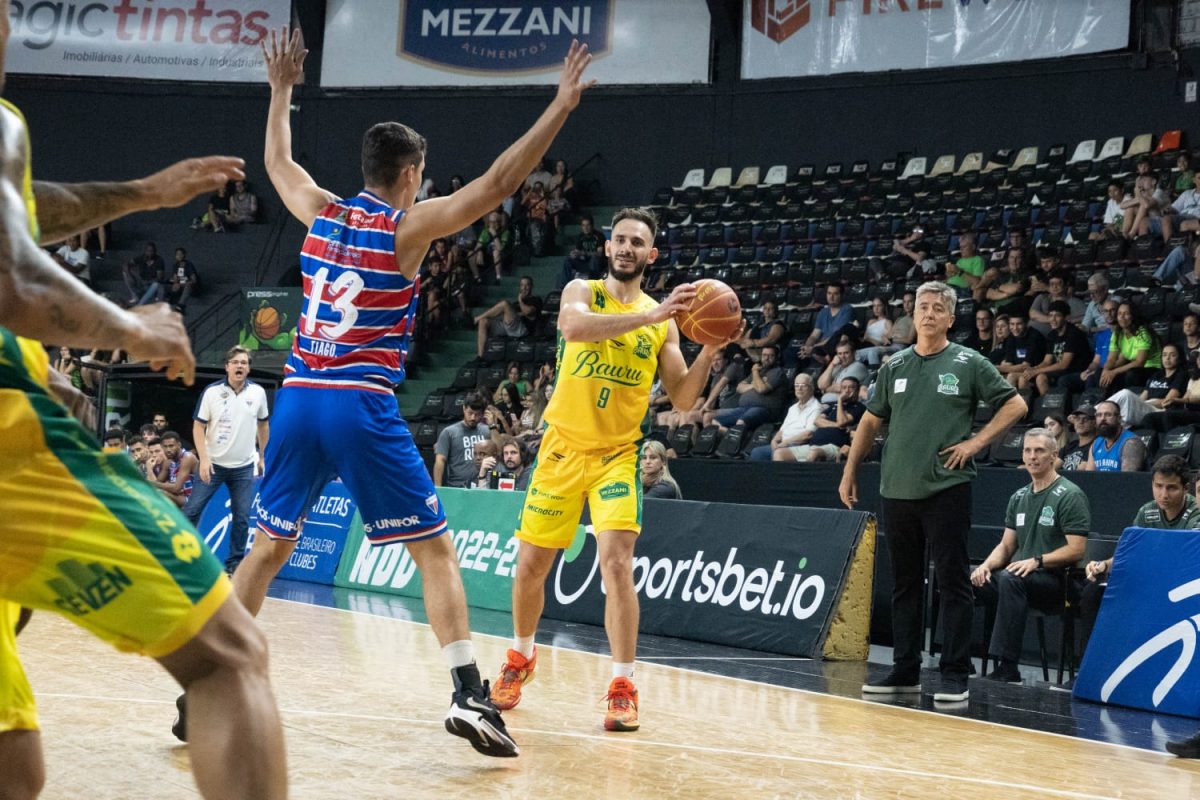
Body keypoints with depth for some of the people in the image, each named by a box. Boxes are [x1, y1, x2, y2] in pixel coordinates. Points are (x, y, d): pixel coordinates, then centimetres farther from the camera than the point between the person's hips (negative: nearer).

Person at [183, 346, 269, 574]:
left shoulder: (258, 392, -1)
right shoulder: (212, 391, -7)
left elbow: (263, 425, 13)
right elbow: (198, 426, -5)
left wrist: (262, 456, 14)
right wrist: (203, 458, -15)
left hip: (244, 467, 2)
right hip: (213, 463, -1)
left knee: (242, 518, 0)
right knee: (192, 510, -3)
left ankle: (235, 563, 10)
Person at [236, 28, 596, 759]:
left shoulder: (321, 212, 10)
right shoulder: (410, 226, -4)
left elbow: (277, 162, 30)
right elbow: (497, 184, -9)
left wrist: (281, 89, 43)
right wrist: (560, 107, -6)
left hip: (299, 399, 5)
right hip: (363, 407, -5)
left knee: (268, 550, 16)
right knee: (436, 549, 2)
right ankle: (471, 696, -7)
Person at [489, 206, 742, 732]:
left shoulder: (662, 321, 5)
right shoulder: (583, 292, -2)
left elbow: (682, 399, 3)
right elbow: (574, 326, -27)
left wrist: (709, 352, -13)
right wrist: (649, 316, -34)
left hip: (617, 455, 0)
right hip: (562, 449, 0)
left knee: (617, 563, -17)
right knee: (531, 567, 9)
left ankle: (623, 688, -11)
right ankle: (520, 658, 35)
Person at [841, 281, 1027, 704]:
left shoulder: (968, 364, -1)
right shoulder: (895, 366, 11)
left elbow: (1015, 404, 2)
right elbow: (871, 420, 18)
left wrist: (976, 441, -7)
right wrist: (849, 471, 14)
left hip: (947, 489, -4)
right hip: (897, 490, 4)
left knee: (953, 583, -3)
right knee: (904, 584, 11)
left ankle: (955, 675, 1)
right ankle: (905, 671, 19)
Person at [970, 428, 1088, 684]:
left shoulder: (1070, 496, -5)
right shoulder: (1019, 497, 18)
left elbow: (1076, 550, -12)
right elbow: (1006, 546, 17)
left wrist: (1037, 561, -23)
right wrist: (987, 565, -4)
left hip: (1055, 580, -7)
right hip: (1020, 578, 7)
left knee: (1010, 578, -38)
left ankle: (1007, 667, -39)